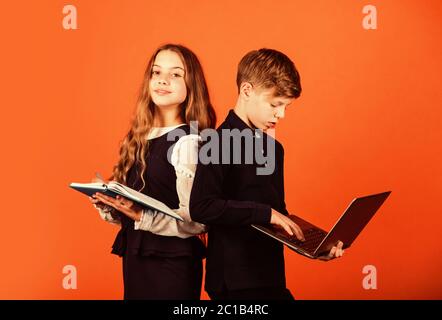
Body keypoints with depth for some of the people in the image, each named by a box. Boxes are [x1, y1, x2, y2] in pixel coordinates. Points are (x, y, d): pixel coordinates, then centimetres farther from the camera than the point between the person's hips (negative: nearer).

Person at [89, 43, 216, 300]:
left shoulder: (189, 141, -13)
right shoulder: (139, 138, 7)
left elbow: (197, 220, -17)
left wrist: (142, 216, -26)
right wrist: (107, 202, -5)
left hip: (172, 263, -6)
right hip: (135, 258, 7)